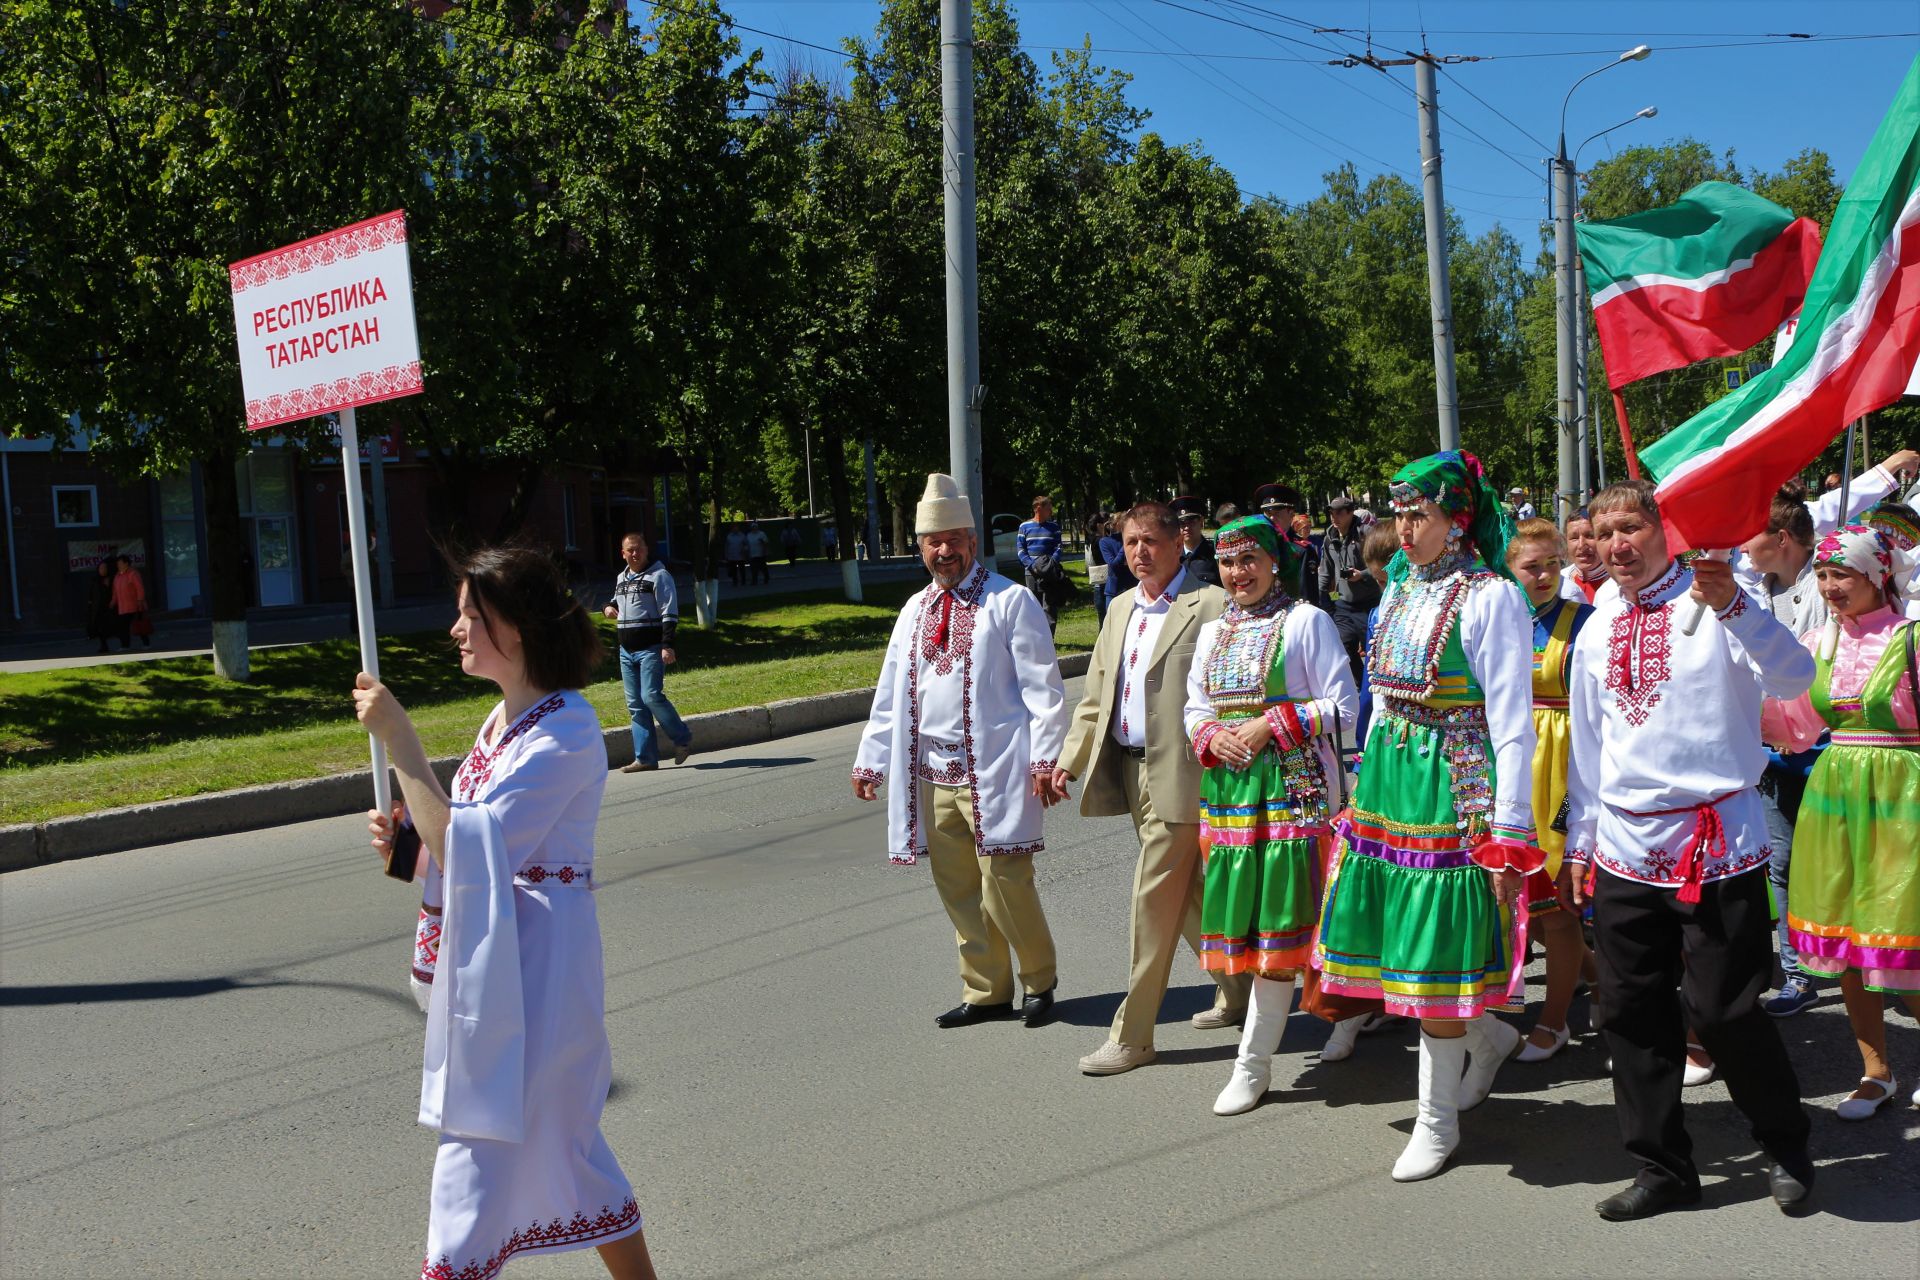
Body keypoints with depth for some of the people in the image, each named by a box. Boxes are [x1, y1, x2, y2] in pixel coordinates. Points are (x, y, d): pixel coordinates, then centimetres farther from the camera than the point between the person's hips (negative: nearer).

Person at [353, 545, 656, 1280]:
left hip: (534, 961, -10)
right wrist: (409, 832, -2)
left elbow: (470, 851, -25)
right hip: (493, 954, 10)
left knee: (479, 1159, -2)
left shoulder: (563, 733, -20)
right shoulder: (505, 718, 9)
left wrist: (398, 742, -25)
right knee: (562, 1144, 20)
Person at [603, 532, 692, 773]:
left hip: (651, 649, -7)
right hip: (626, 651, 8)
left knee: (652, 697, -16)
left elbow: (670, 613, -12)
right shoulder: (621, 578, 17)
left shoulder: (658, 575, -6)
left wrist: (667, 645, -21)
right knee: (635, 705, 5)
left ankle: (682, 738, 5)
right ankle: (645, 758, 8)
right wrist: (609, 606, 11)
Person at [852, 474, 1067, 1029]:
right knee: (958, 890, 10)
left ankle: (1040, 980, 17)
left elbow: (1043, 687, -6)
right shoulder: (915, 610, 15)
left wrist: (1045, 759, -13)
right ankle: (985, 993, 23)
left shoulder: (1010, 601, -3)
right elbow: (891, 692, 18)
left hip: (994, 770, -6)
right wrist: (870, 759, 14)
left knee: (1005, 884, -6)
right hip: (931, 771, 6)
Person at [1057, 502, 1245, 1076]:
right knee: (1189, 896, 18)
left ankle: (1131, 1035, 6)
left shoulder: (1211, 606, -10)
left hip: (1180, 774, -8)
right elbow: (1095, 696, 17)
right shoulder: (1120, 609, 15)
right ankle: (1237, 990, 37)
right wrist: (1068, 761, 10)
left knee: (1153, 903, -4)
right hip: (1130, 772, 8)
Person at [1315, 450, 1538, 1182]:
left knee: (1434, 952, -1)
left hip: (1455, 789, -7)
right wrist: (1365, 789, 17)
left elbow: (1512, 722, -13)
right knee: (1392, 939, 12)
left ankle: (1438, 1120, 16)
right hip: (1388, 779, 7)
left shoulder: (1491, 598, -11)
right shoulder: (1400, 593, 11)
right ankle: (1490, 1037, 38)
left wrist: (1509, 832, -16)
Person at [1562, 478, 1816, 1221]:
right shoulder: (1597, 632, 13)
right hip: (1624, 846, 6)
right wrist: (1579, 841, 17)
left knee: (1723, 1009, -2)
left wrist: (1733, 605, -35)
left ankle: (1788, 1148, 24)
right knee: (1632, 1012, 8)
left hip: (1715, 838, -5)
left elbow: (1792, 680, -20)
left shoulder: (1711, 602, -4)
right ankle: (1663, 1168, 23)